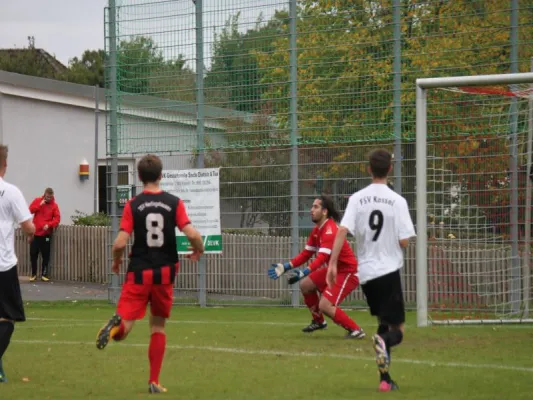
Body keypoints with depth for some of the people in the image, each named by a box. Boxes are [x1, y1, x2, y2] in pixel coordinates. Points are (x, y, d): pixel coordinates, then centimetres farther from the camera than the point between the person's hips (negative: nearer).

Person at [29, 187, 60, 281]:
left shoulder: (54, 205, -1)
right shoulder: (37, 200, 4)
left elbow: (57, 218, -7)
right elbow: (30, 210, -7)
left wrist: (49, 225, -22)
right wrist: (40, 205, -17)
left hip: (46, 233, -1)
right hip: (35, 232, 1)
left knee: (46, 255, 0)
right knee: (33, 254, 2)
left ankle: (44, 274, 8)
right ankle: (33, 274, 12)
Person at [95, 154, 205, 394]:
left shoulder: (133, 205, -4)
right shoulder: (174, 203, -2)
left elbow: (120, 243, -10)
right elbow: (192, 234, -12)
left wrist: (116, 261, 11)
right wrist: (198, 251, 9)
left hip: (139, 273, -1)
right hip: (165, 272, 1)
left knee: (124, 328, -3)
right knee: (158, 328, 16)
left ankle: (116, 324, -40)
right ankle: (154, 382, 15)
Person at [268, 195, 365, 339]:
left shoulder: (330, 231, -25)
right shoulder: (317, 230, 5)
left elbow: (322, 258, -35)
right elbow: (306, 254, 9)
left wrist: (303, 273, -46)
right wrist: (285, 267, -1)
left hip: (348, 272, -10)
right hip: (333, 269, 10)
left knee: (325, 306, -20)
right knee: (305, 285, 13)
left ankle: (356, 330, -10)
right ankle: (318, 321, 30)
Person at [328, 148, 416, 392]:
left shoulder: (357, 199, -1)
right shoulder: (397, 201, -7)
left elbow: (342, 231, -11)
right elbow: (404, 241, -9)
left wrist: (332, 263, -9)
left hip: (366, 272, 4)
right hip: (389, 271, -4)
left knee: (383, 323, 20)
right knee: (397, 330, 1)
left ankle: (385, 378, 15)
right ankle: (383, 341, -35)